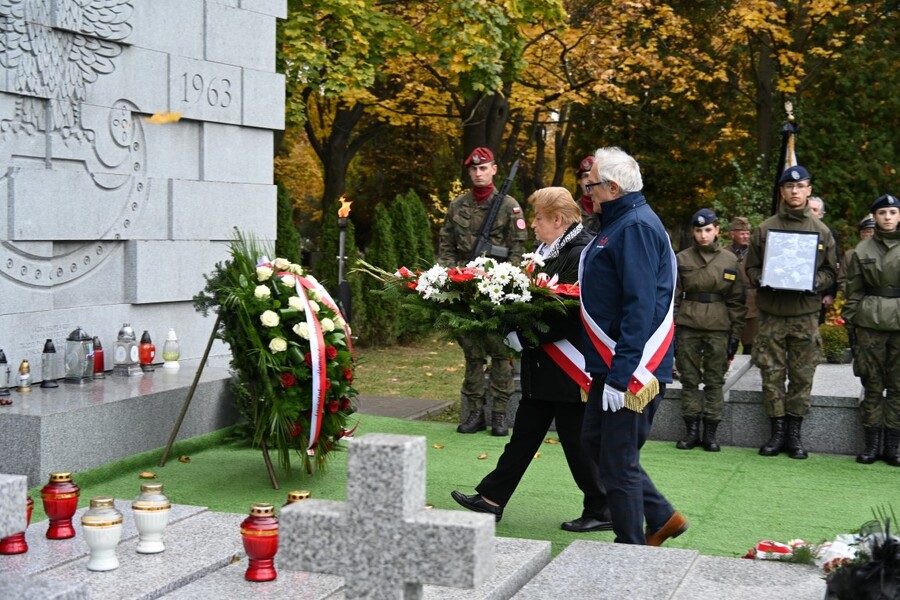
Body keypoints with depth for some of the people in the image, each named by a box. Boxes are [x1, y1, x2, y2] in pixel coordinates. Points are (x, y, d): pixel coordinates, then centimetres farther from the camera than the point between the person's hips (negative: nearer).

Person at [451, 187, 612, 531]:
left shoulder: (582, 254, -19)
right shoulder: (552, 251, 12)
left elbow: (573, 318, -25)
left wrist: (524, 336, -23)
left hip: (569, 369, -10)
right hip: (544, 370, 10)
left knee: (577, 441, 1)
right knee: (524, 434, 15)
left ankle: (602, 512, 15)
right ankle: (492, 499, 22)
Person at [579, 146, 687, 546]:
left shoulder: (636, 227, -17)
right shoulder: (619, 223, 16)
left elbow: (639, 307, -24)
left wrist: (619, 375, -26)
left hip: (631, 370, -11)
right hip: (611, 363, 11)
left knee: (619, 463, -1)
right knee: (594, 440, 18)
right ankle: (662, 518, 27)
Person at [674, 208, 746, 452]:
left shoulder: (730, 261, 4)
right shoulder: (681, 259, 4)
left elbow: (737, 301, 7)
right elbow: (673, 297, 5)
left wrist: (735, 334, 2)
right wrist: (671, 329, -1)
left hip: (719, 329, 0)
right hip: (687, 327, 0)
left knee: (714, 381, 4)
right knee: (689, 379, 4)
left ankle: (710, 432, 11)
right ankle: (691, 431, 13)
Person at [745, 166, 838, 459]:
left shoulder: (821, 231, 8)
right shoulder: (765, 229, 6)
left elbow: (830, 272, 11)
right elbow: (751, 267, 11)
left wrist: (815, 283, -9)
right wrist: (763, 281, -9)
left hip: (806, 314, 0)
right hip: (771, 313, 0)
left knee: (802, 376, 3)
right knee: (772, 374, 2)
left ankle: (794, 432, 12)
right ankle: (777, 431, 11)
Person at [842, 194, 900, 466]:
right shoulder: (862, 250, 5)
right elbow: (853, 292, 7)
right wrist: (851, 324, 3)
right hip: (869, 323, 0)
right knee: (872, 385, 4)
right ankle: (872, 444, 11)